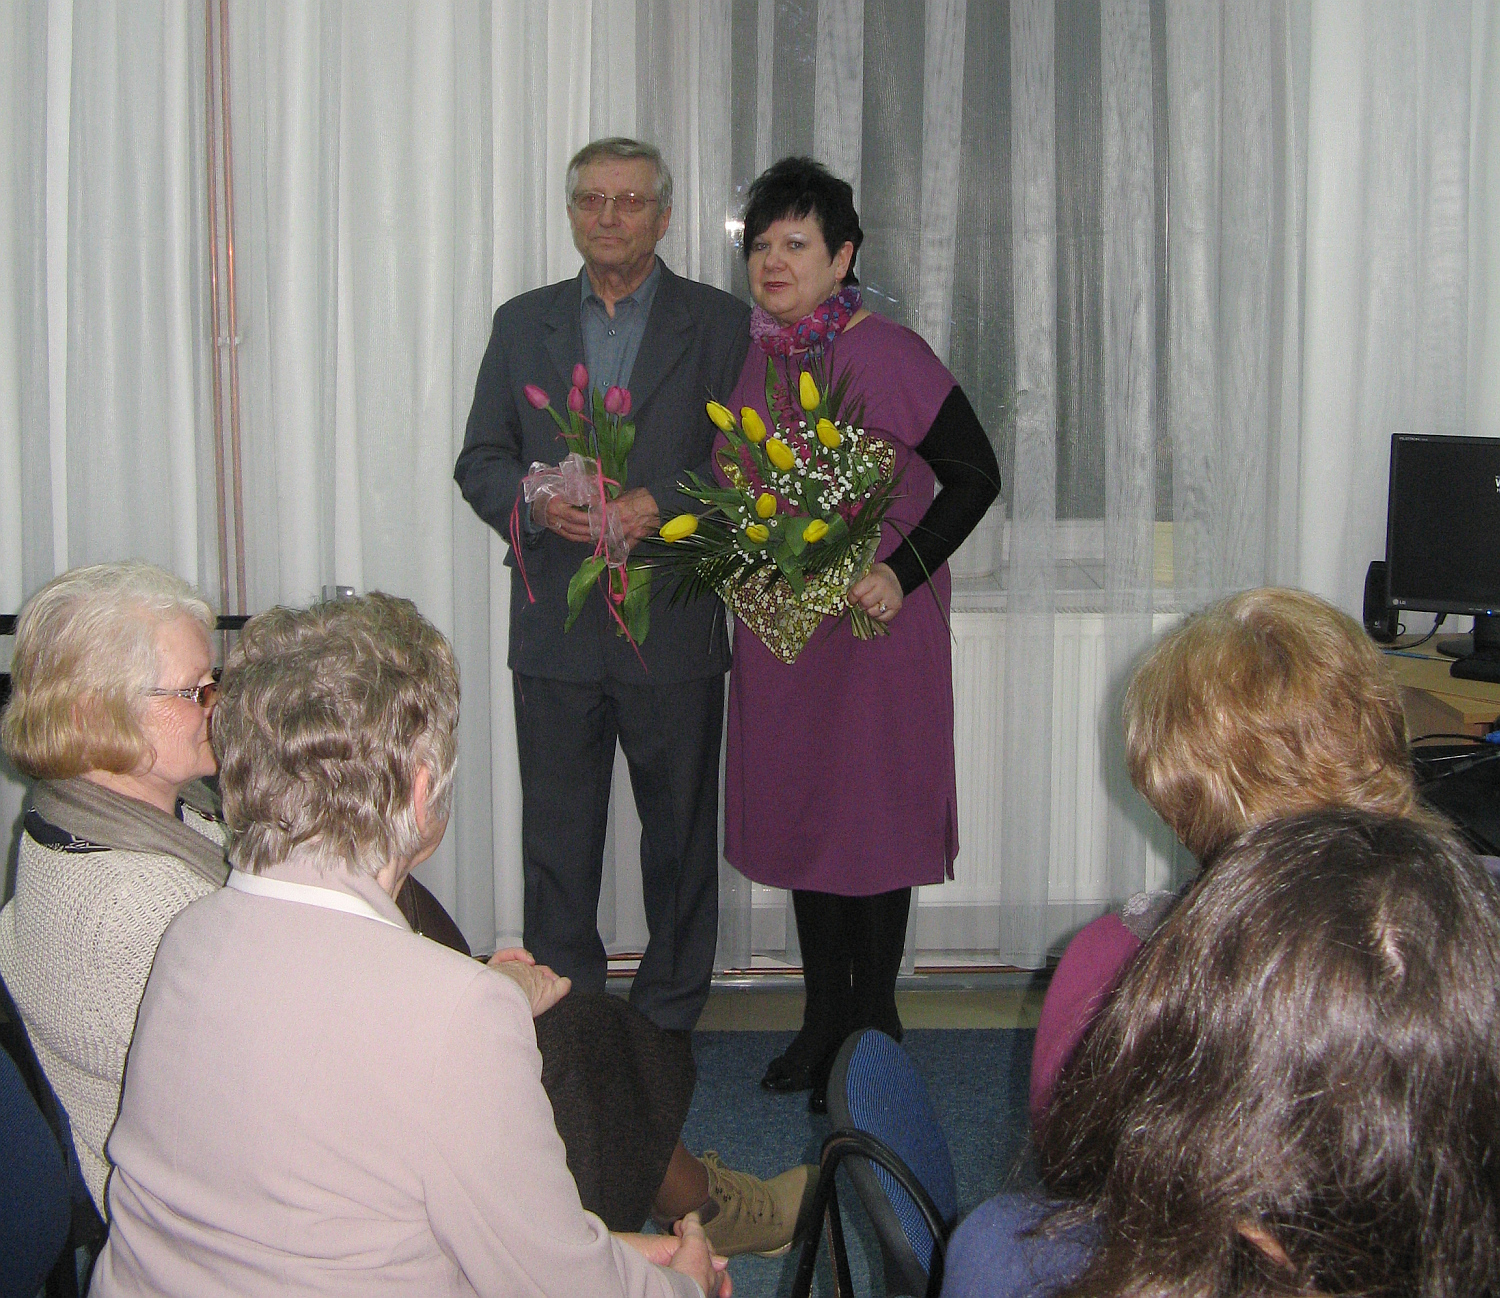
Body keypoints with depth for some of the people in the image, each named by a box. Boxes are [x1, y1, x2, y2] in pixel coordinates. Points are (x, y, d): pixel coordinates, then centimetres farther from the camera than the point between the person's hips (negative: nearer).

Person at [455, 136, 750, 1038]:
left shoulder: (720, 324, 3)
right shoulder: (523, 323, 12)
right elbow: (480, 461, 10)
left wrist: (659, 506, -17)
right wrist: (538, 501, -11)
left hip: (675, 626, -2)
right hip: (555, 627, 2)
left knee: (680, 837, 7)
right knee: (556, 840, 7)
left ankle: (668, 1022, 21)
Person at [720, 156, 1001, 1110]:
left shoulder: (890, 356, -13)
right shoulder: (750, 358, 6)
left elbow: (975, 475, -10)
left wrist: (901, 572, -19)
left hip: (877, 625, -6)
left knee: (874, 816, 1)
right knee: (797, 810, 12)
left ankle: (874, 1027, 15)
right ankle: (822, 1017, 25)